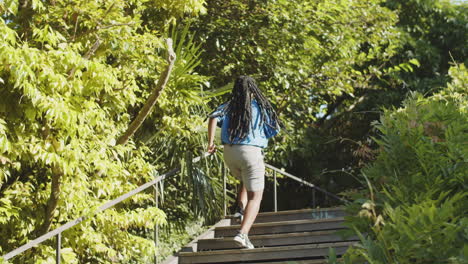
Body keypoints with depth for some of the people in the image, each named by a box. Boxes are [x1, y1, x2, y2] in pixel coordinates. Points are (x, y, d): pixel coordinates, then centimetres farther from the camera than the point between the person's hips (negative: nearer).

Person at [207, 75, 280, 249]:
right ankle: (243, 233, -19)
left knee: (246, 182, 35)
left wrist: (211, 142, -5)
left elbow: (214, 118, -8)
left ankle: (241, 208, 16)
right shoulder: (260, 106, 4)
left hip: (229, 152, 4)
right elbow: (273, 131, 8)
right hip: (251, 151, -4)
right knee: (255, 196, -2)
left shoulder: (229, 106, 10)